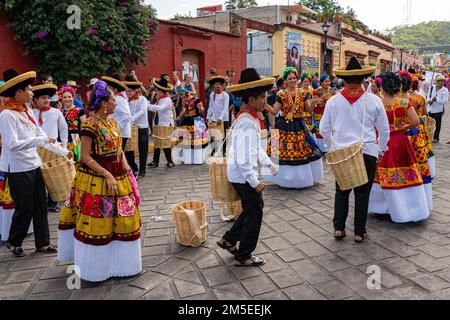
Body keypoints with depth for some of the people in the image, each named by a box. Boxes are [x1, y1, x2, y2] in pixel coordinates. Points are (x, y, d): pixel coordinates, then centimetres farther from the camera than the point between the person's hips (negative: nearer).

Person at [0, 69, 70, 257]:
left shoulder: (27, 111, 8)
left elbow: (42, 135, 13)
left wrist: (62, 151, 10)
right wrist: (40, 140, -25)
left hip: (34, 165, 7)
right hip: (18, 169, -7)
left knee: (40, 205, 11)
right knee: (25, 208, 5)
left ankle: (42, 243, 23)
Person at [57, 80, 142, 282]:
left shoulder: (112, 122, 8)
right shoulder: (90, 125, -17)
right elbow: (85, 157, -18)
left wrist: (125, 164, 0)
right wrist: (107, 175, -22)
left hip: (117, 176, 9)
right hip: (96, 180, -8)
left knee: (120, 218, 15)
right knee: (96, 221, 4)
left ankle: (119, 260, 33)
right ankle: (95, 266, 21)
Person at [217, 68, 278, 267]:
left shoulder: (249, 117, 8)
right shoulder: (248, 123, -24)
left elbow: (256, 147, 19)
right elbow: (243, 159, -28)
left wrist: (268, 163, 14)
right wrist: (255, 182, -21)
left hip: (240, 173, 10)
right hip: (243, 175, -10)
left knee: (255, 206, 20)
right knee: (254, 213, 4)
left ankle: (229, 240, 31)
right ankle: (243, 256, 19)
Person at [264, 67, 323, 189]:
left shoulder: (302, 94, 7)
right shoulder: (281, 94, -1)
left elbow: (308, 111, 8)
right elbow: (274, 111, -3)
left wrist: (312, 102, -10)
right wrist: (265, 105, -20)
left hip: (300, 126, 2)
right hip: (285, 127, -2)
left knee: (302, 151, 5)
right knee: (284, 152, -2)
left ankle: (302, 177, 21)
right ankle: (286, 177, 14)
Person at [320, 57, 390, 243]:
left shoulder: (333, 101, -2)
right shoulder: (374, 101, -4)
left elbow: (324, 129, 4)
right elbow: (384, 130, 3)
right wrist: (381, 149, 16)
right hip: (367, 152, -1)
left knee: (341, 191, 17)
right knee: (362, 193, 11)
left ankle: (339, 228, 16)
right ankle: (359, 232, 18)